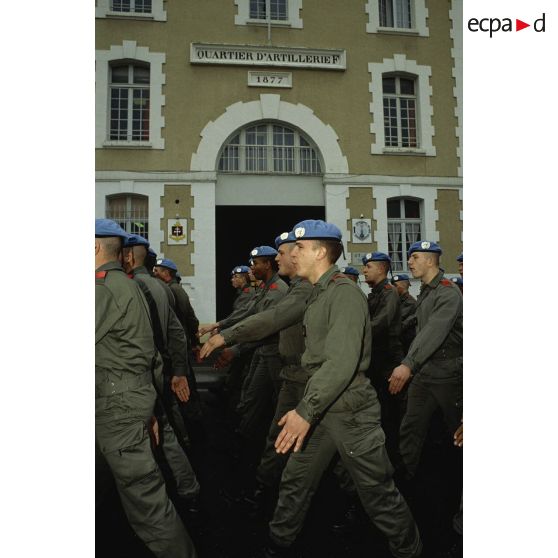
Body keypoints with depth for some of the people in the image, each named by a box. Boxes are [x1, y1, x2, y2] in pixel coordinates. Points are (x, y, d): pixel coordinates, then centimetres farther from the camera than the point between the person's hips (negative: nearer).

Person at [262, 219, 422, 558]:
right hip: (321, 408, 9)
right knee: (295, 483, 16)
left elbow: (342, 362, -25)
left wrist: (306, 411, -25)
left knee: (379, 493, 7)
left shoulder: (345, 293, -17)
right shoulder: (318, 294, 11)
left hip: (351, 410, -8)